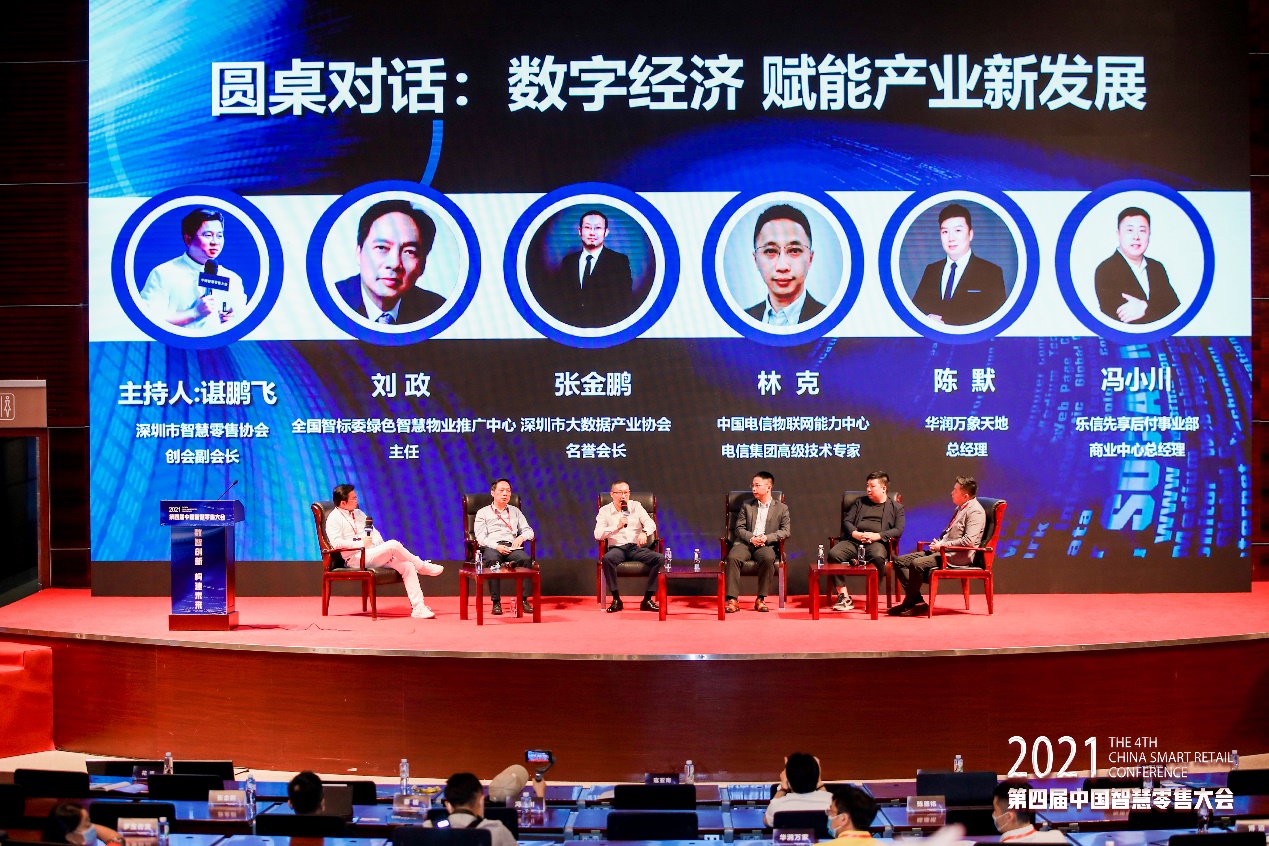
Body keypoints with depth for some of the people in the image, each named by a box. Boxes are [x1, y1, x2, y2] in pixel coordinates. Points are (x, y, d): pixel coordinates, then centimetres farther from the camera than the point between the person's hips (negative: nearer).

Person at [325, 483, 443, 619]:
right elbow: (336, 543, -17)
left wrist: (378, 543, 2)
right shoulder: (334, 518, -2)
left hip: (374, 555, 8)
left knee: (407, 566, -15)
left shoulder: (359, 513, 22)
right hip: (356, 559, -8)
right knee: (393, 545, -27)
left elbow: (374, 532, 24)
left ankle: (418, 607, -19)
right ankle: (425, 567, -6)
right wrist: (361, 543, -16)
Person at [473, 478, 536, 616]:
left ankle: (524, 599, -31)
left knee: (526, 559, -32)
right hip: (491, 547, -3)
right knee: (493, 560, -39)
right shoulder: (483, 513, 15)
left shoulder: (515, 511, 27)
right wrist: (496, 546, -17)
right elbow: (480, 537, 2)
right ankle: (496, 602, -36)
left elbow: (529, 531, 20)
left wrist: (521, 537, -5)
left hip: (511, 546, 3)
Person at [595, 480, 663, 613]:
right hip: (617, 548, -2)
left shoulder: (636, 506, 13)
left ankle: (647, 599, -20)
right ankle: (616, 599, -26)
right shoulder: (605, 511, 7)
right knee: (607, 558, -37)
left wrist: (644, 532, -25)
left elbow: (651, 523, -1)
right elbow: (598, 535, -5)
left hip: (637, 548, 2)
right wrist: (617, 527, -19)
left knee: (660, 558, -26)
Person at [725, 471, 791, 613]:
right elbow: (739, 528, 10)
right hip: (746, 543, 2)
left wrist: (767, 538, -13)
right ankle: (732, 599, -32)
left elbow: (786, 531, 3)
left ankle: (761, 599, -27)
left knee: (768, 558, -37)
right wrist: (751, 538, -10)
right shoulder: (746, 505, 17)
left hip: (766, 545, -2)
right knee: (732, 557, -32)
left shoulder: (781, 508, 12)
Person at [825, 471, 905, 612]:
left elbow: (898, 530, 2)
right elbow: (846, 521, 17)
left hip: (876, 542, -3)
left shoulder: (896, 508, 16)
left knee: (878, 557, -40)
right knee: (833, 554, -28)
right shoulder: (860, 502, 26)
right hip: (854, 540, 3)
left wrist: (877, 536, -13)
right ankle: (844, 597, -23)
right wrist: (855, 534, -6)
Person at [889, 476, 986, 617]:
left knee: (917, 563, -30)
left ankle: (908, 604, -14)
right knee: (900, 561, 0)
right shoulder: (960, 508, 19)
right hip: (945, 551, 11)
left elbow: (968, 541, -23)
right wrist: (938, 543, 6)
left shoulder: (975, 511, -12)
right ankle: (917, 601, -8)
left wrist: (942, 546, -16)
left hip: (959, 556, -11)